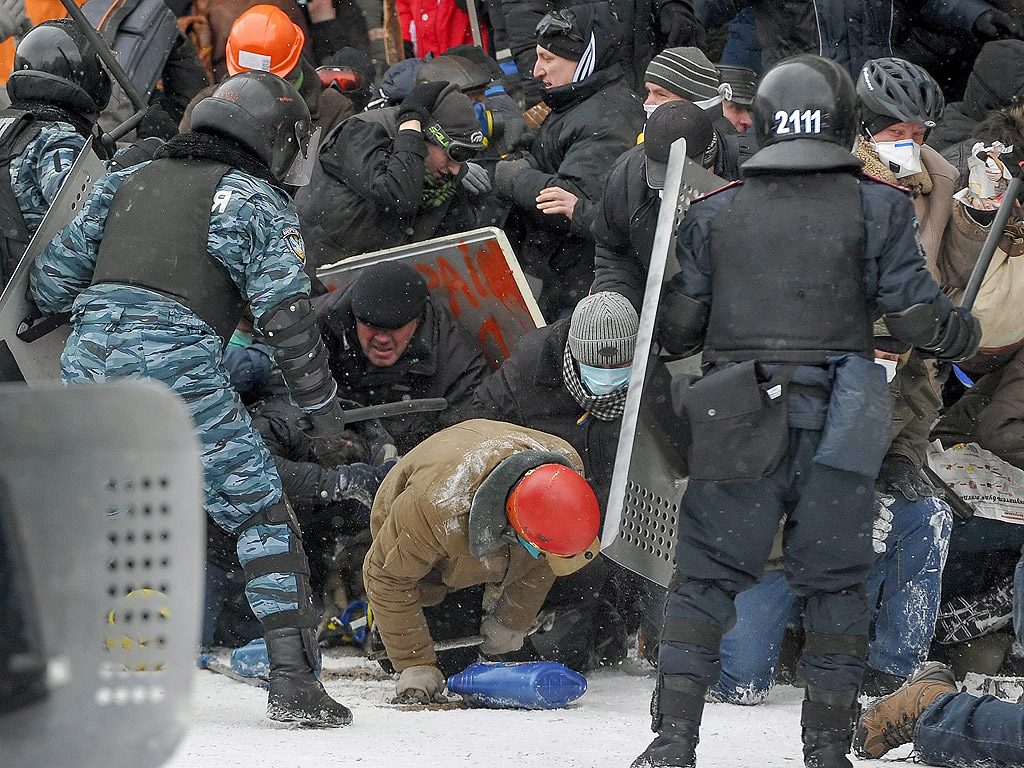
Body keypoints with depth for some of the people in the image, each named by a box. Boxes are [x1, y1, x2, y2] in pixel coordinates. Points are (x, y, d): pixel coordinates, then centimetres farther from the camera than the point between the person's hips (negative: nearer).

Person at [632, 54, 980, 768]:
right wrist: (965, 334, 17)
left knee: (706, 576, 7)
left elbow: (680, 323, 5)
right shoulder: (876, 207, -1)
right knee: (834, 582, 10)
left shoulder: (716, 212, 4)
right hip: (839, 429, -1)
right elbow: (917, 314, -4)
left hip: (738, 430, 1)